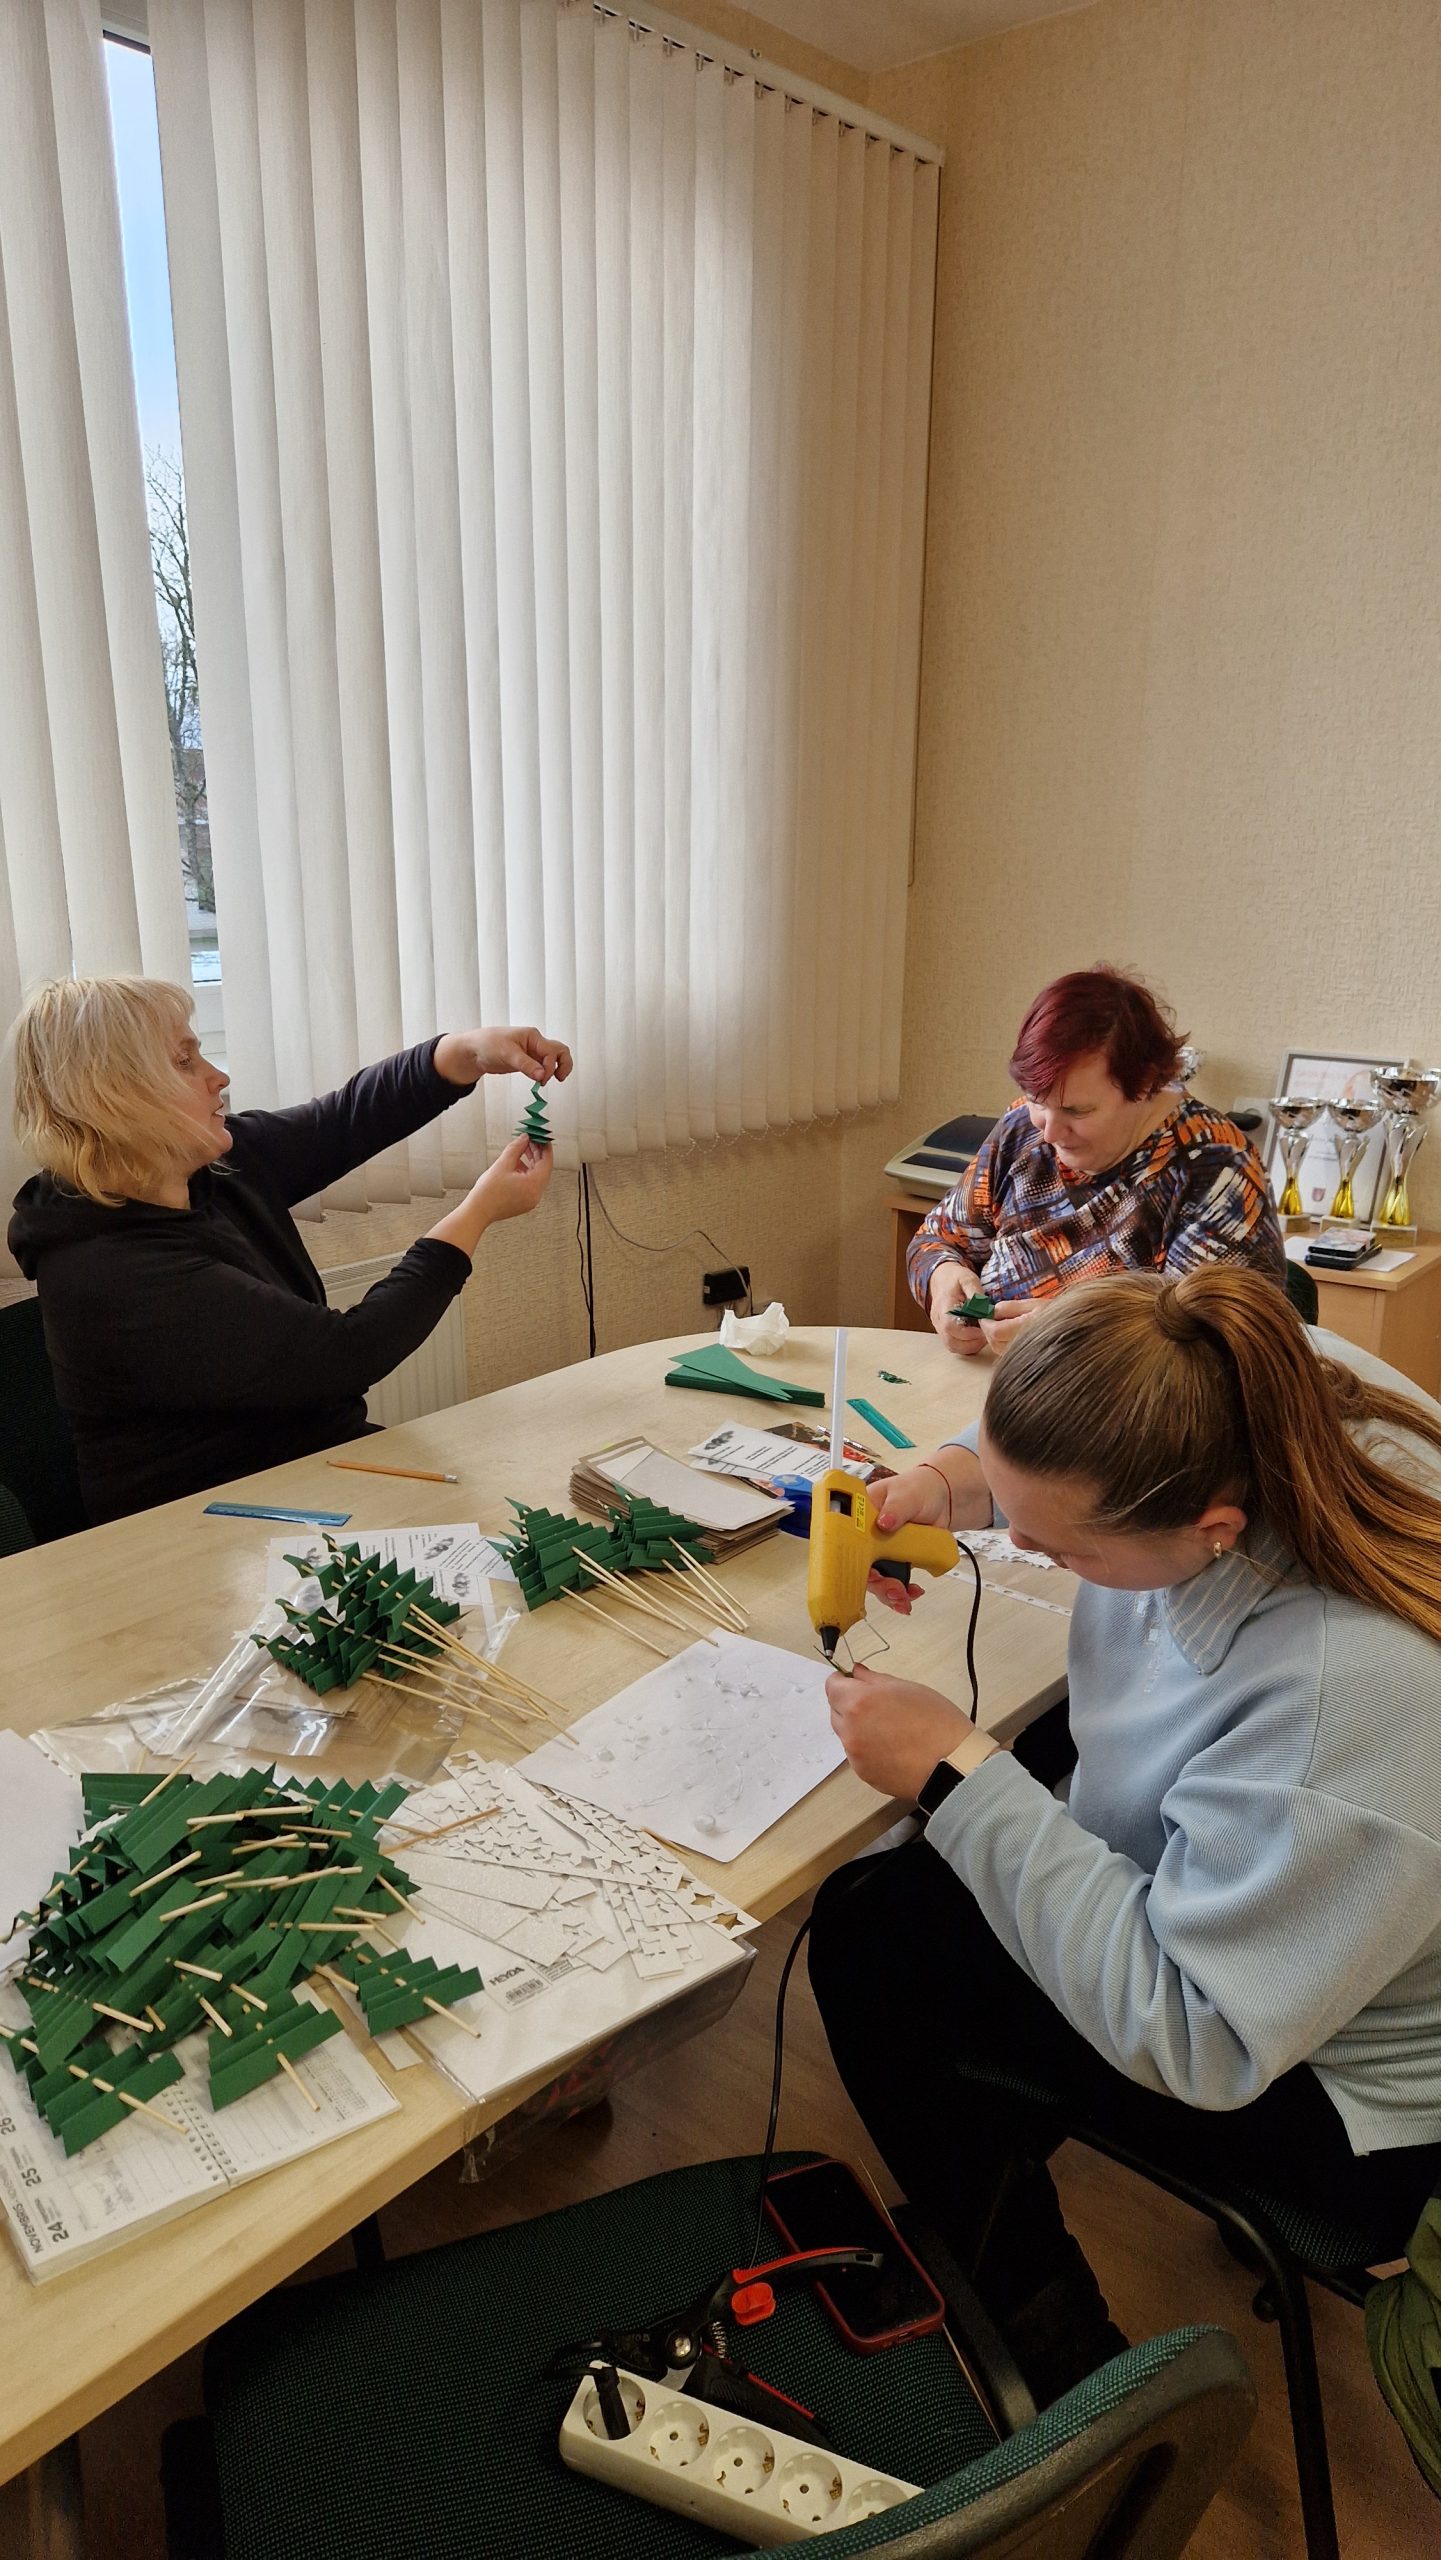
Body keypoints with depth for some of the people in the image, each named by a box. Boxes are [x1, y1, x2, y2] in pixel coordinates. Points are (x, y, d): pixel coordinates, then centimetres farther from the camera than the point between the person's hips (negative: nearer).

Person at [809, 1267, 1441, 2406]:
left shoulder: (1347, 1701, -43)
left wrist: (957, 1773, -30)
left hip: (1324, 2084, -7)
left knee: (872, 1931, -4)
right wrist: (949, 1481, -17)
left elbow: (1190, 2036, -32)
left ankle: (1055, 2368, 20)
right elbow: (1054, 1454, 2)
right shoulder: (1285, 1390, -21)